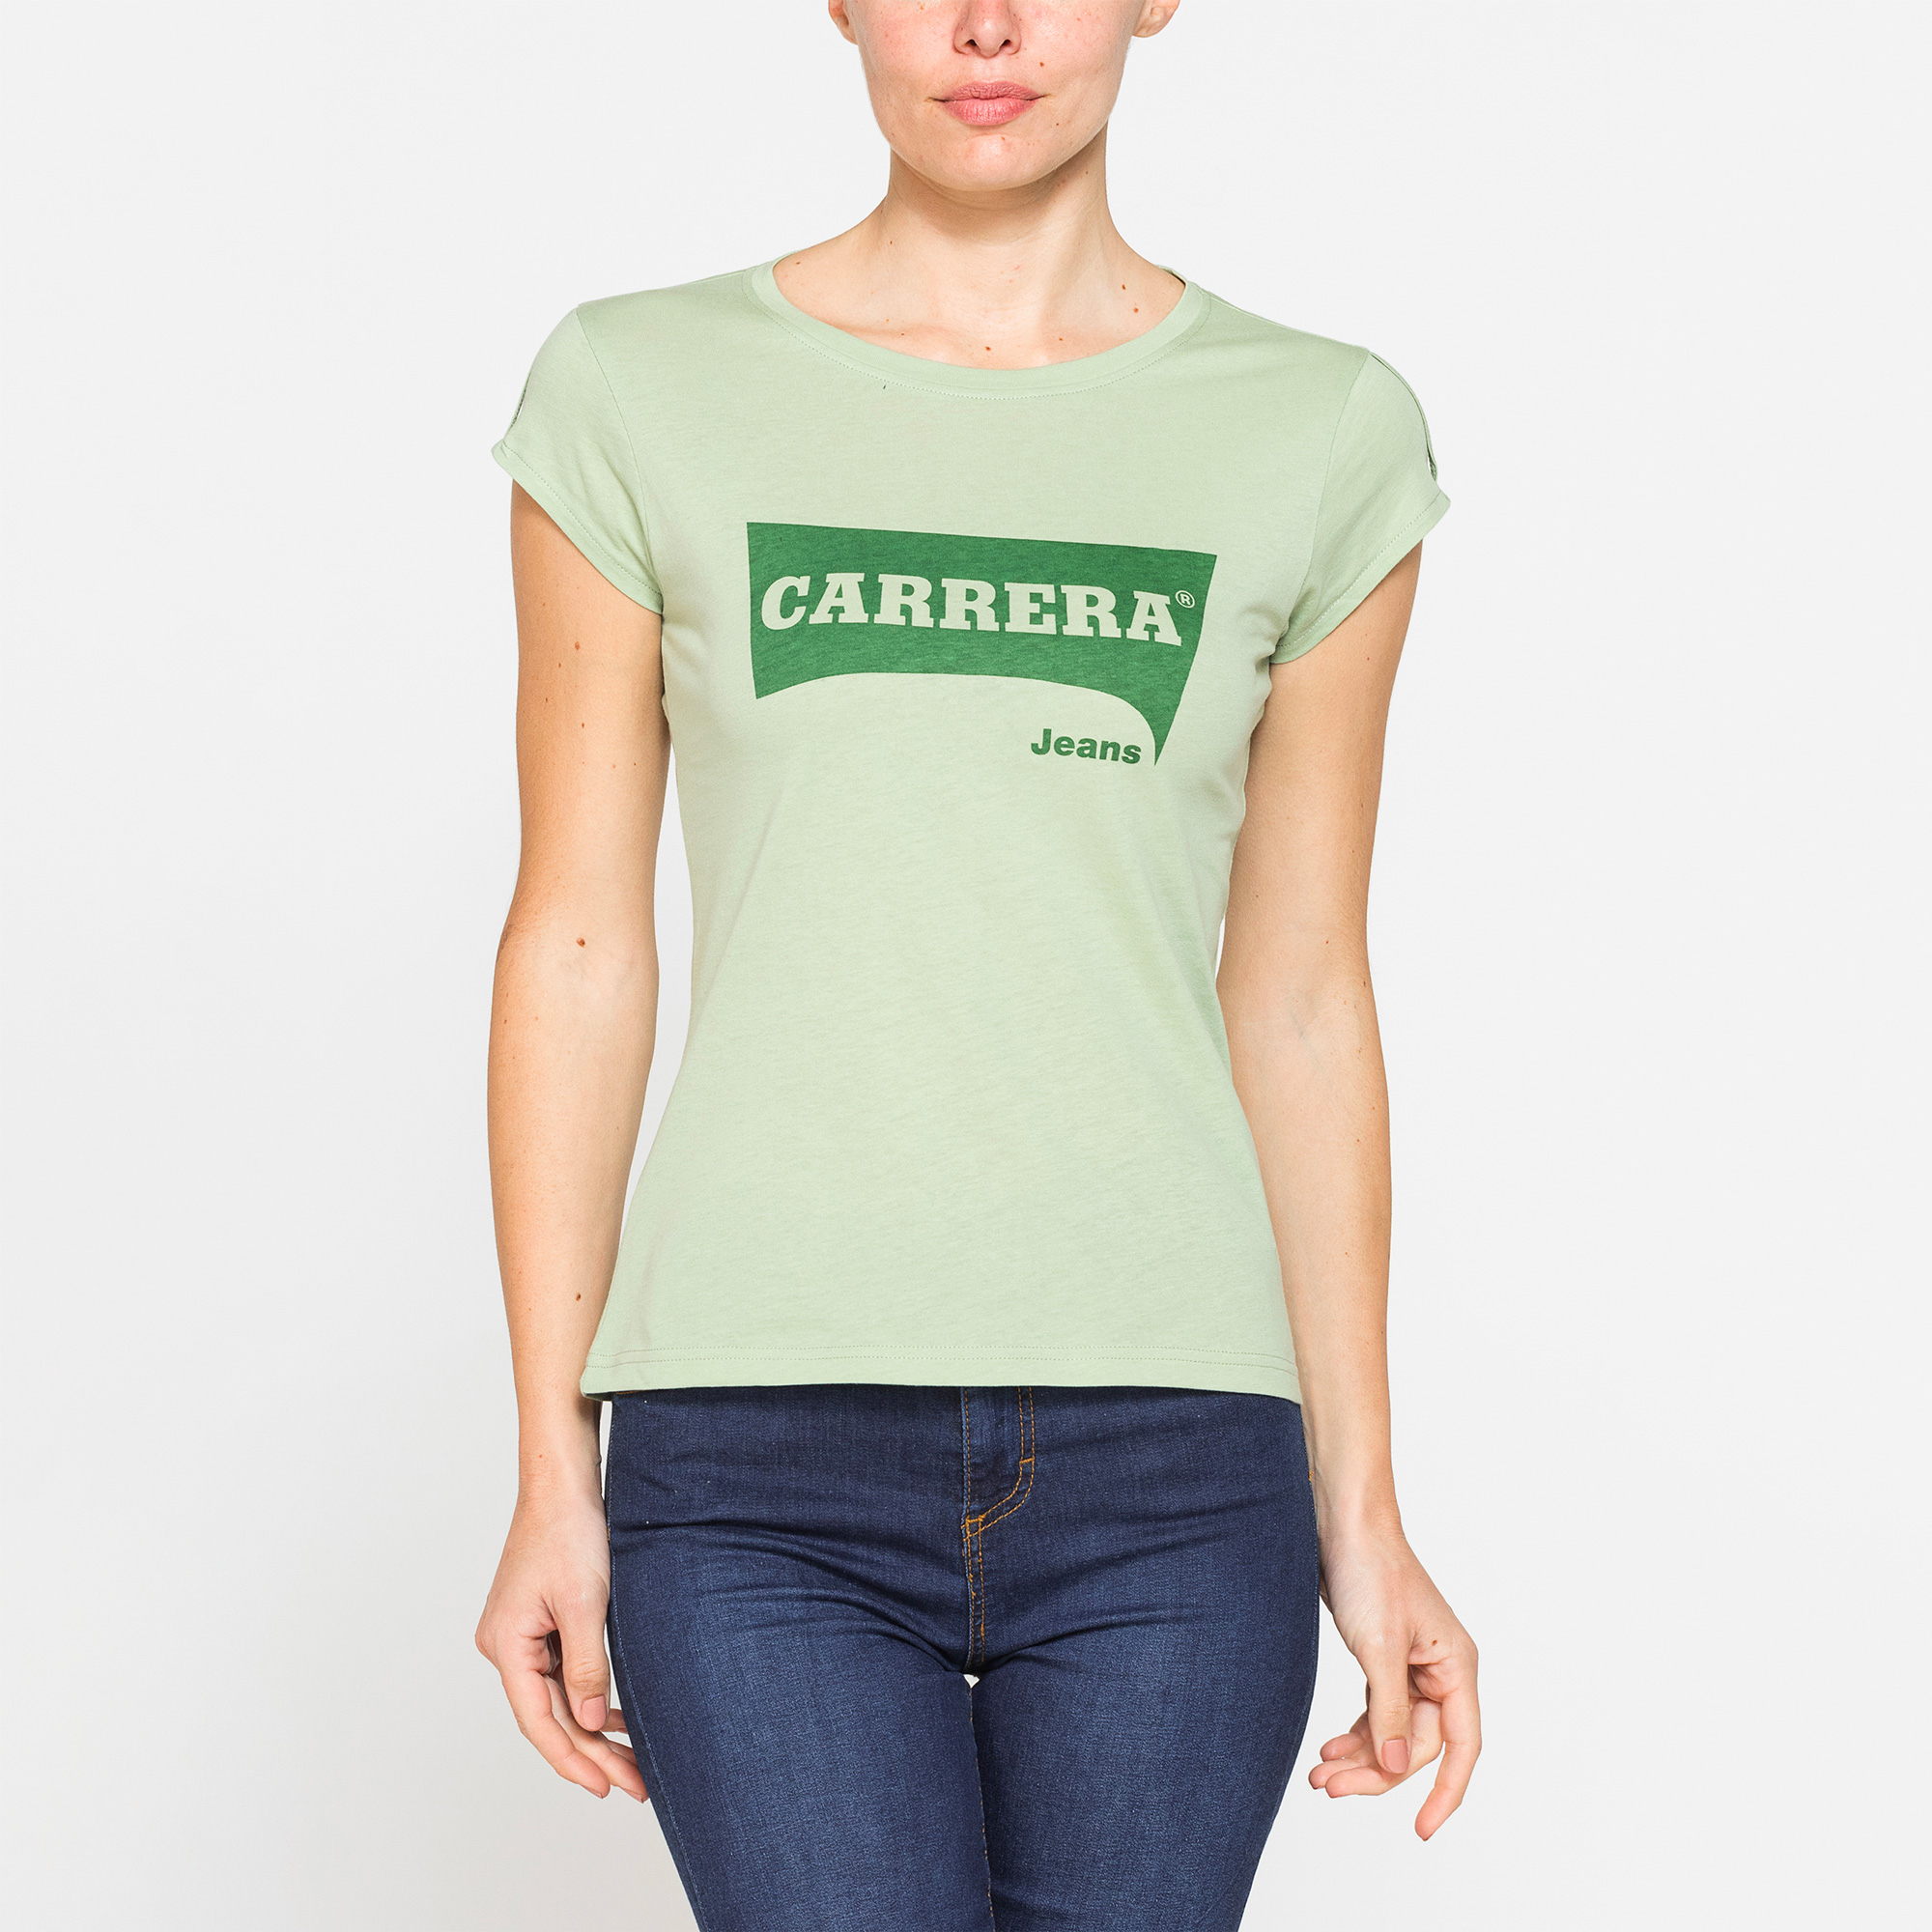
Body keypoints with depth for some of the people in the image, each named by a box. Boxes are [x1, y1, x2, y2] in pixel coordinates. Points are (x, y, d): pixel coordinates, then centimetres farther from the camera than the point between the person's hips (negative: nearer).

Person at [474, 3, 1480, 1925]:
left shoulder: (1325, 435, 6)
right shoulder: (634, 396, 3)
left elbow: (1298, 999, 9)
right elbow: (577, 941, 4)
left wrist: (1360, 1514, 8)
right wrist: (553, 1473, 2)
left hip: (1168, 1472, 1)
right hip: (759, 1466, -1)